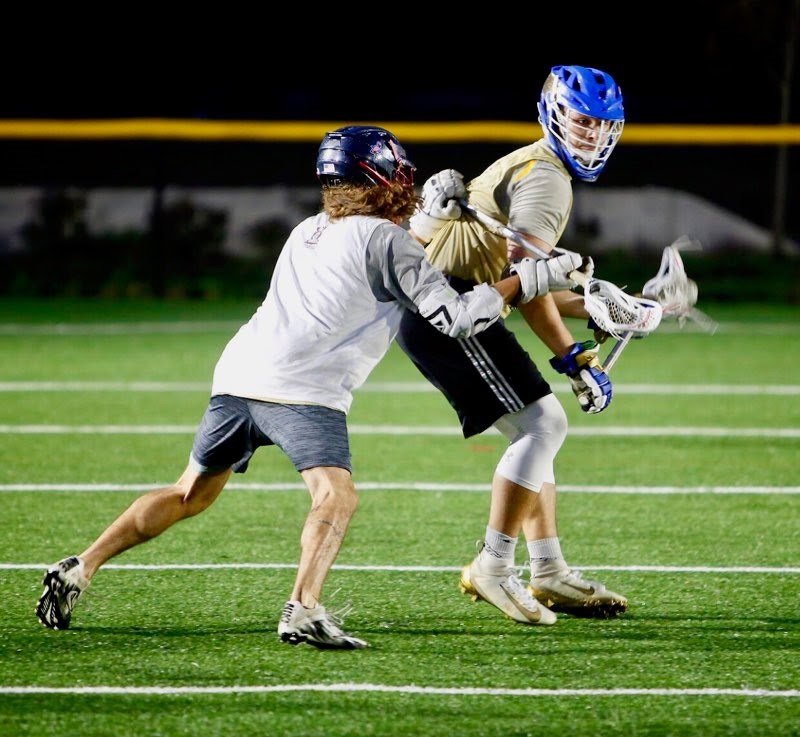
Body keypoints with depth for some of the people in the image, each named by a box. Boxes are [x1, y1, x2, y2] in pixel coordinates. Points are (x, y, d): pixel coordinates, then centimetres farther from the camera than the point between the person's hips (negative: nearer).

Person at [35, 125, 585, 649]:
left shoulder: (311, 230, 25)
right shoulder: (386, 240, 3)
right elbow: (453, 317, -3)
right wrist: (533, 278, 3)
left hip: (238, 375, 8)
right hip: (298, 390, -8)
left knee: (189, 496, 21)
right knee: (337, 497, -19)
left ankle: (79, 570, 19)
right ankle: (304, 609, -42)